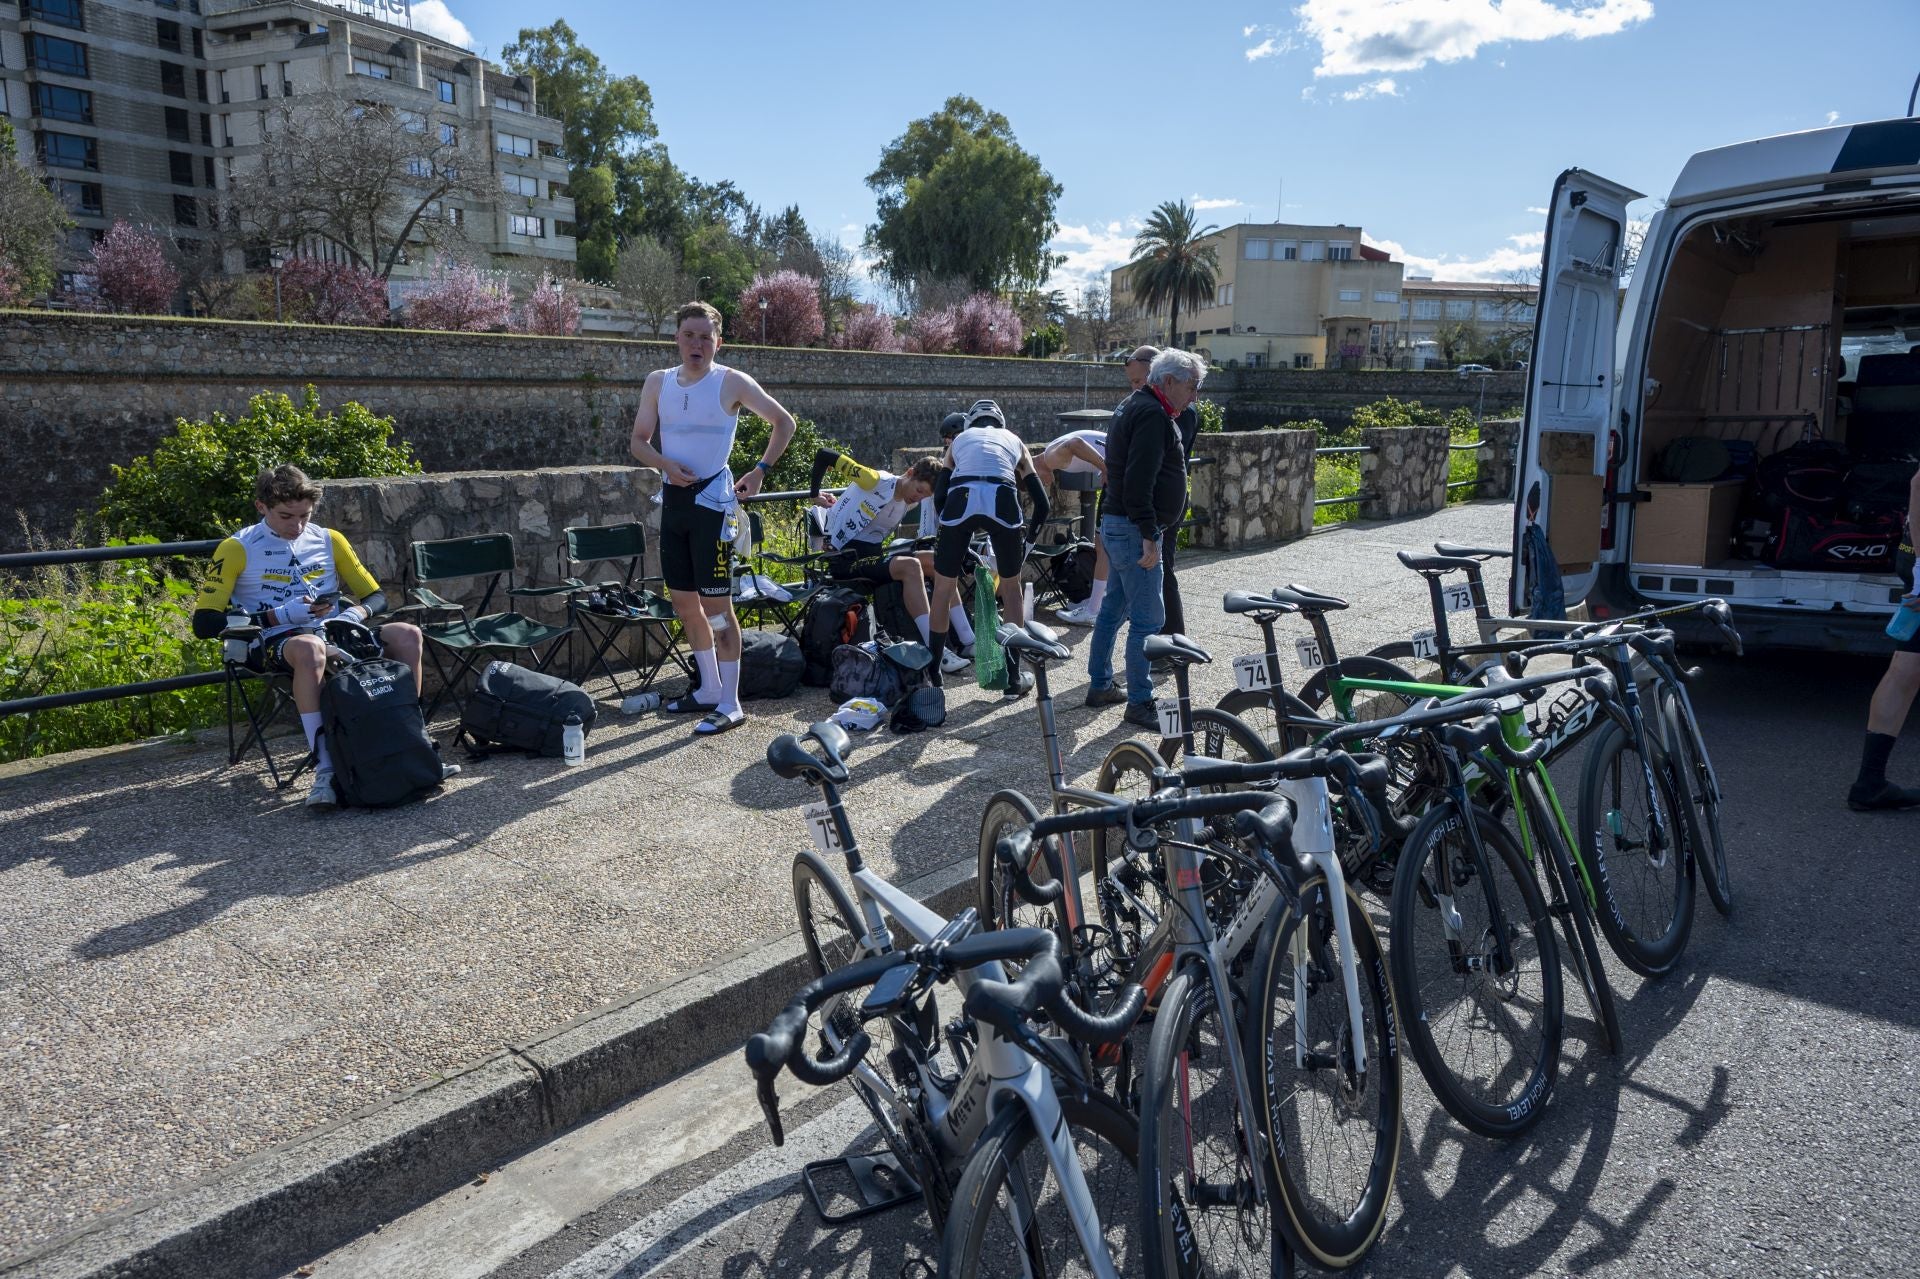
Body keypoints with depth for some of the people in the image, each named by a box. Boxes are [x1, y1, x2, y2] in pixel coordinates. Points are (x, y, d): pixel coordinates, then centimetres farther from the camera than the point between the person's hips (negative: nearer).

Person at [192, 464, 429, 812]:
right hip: (272, 642, -4)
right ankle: (325, 769, -40)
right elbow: (204, 622, -3)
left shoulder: (329, 540, 15)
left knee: (408, 634, -23)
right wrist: (277, 617, -13)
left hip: (334, 634, 4)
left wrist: (354, 613, -6)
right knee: (309, 647, -42)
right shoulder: (238, 549, 3)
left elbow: (377, 597, 19)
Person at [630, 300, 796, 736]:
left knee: (716, 603, -7)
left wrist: (761, 470, -5)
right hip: (674, 498, 6)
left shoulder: (731, 382, -5)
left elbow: (784, 423, 2)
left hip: (711, 499, -6)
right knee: (683, 601, 12)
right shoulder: (658, 382, 8)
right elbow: (639, 441, 9)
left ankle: (730, 704, -1)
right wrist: (665, 464, -11)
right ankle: (709, 689, 26)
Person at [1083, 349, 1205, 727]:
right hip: (1134, 529, -11)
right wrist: (1149, 536, -26)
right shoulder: (1152, 415, -16)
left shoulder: (1135, 406, 18)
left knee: (1114, 608, 17)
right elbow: (1139, 481, -25)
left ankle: (1099, 685, 26)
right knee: (1147, 618, -7)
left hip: (1116, 525, 11)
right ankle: (1139, 702, -1)